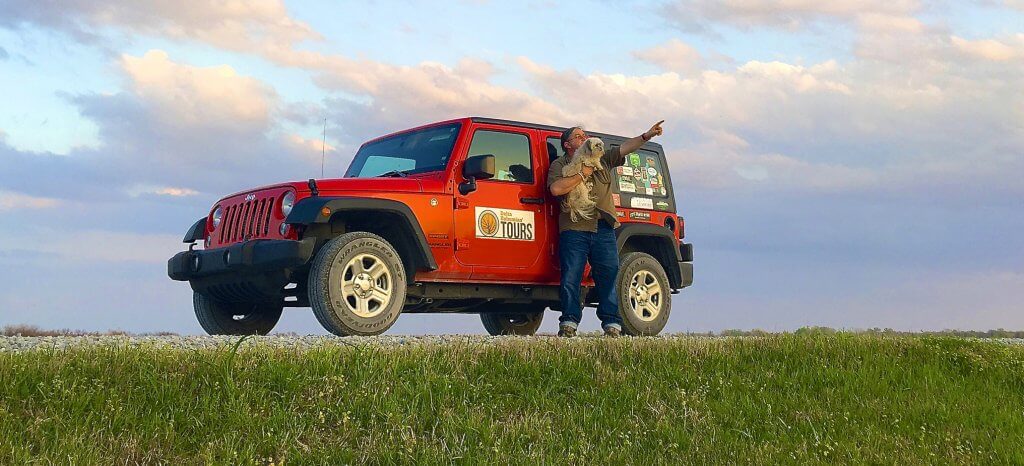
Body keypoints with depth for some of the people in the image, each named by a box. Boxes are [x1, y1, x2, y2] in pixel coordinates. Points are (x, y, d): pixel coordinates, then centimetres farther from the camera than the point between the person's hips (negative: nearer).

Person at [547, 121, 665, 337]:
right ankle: (569, 324, -2)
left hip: (604, 230, 3)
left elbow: (625, 147, 10)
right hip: (574, 229, -3)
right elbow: (556, 189, -9)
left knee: (609, 277, -3)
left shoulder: (602, 159, 20)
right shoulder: (559, 165, 9)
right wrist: (582, 174, -6)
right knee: (570, 278, -6)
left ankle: (612, 325, -1)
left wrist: (646, 136, -3)